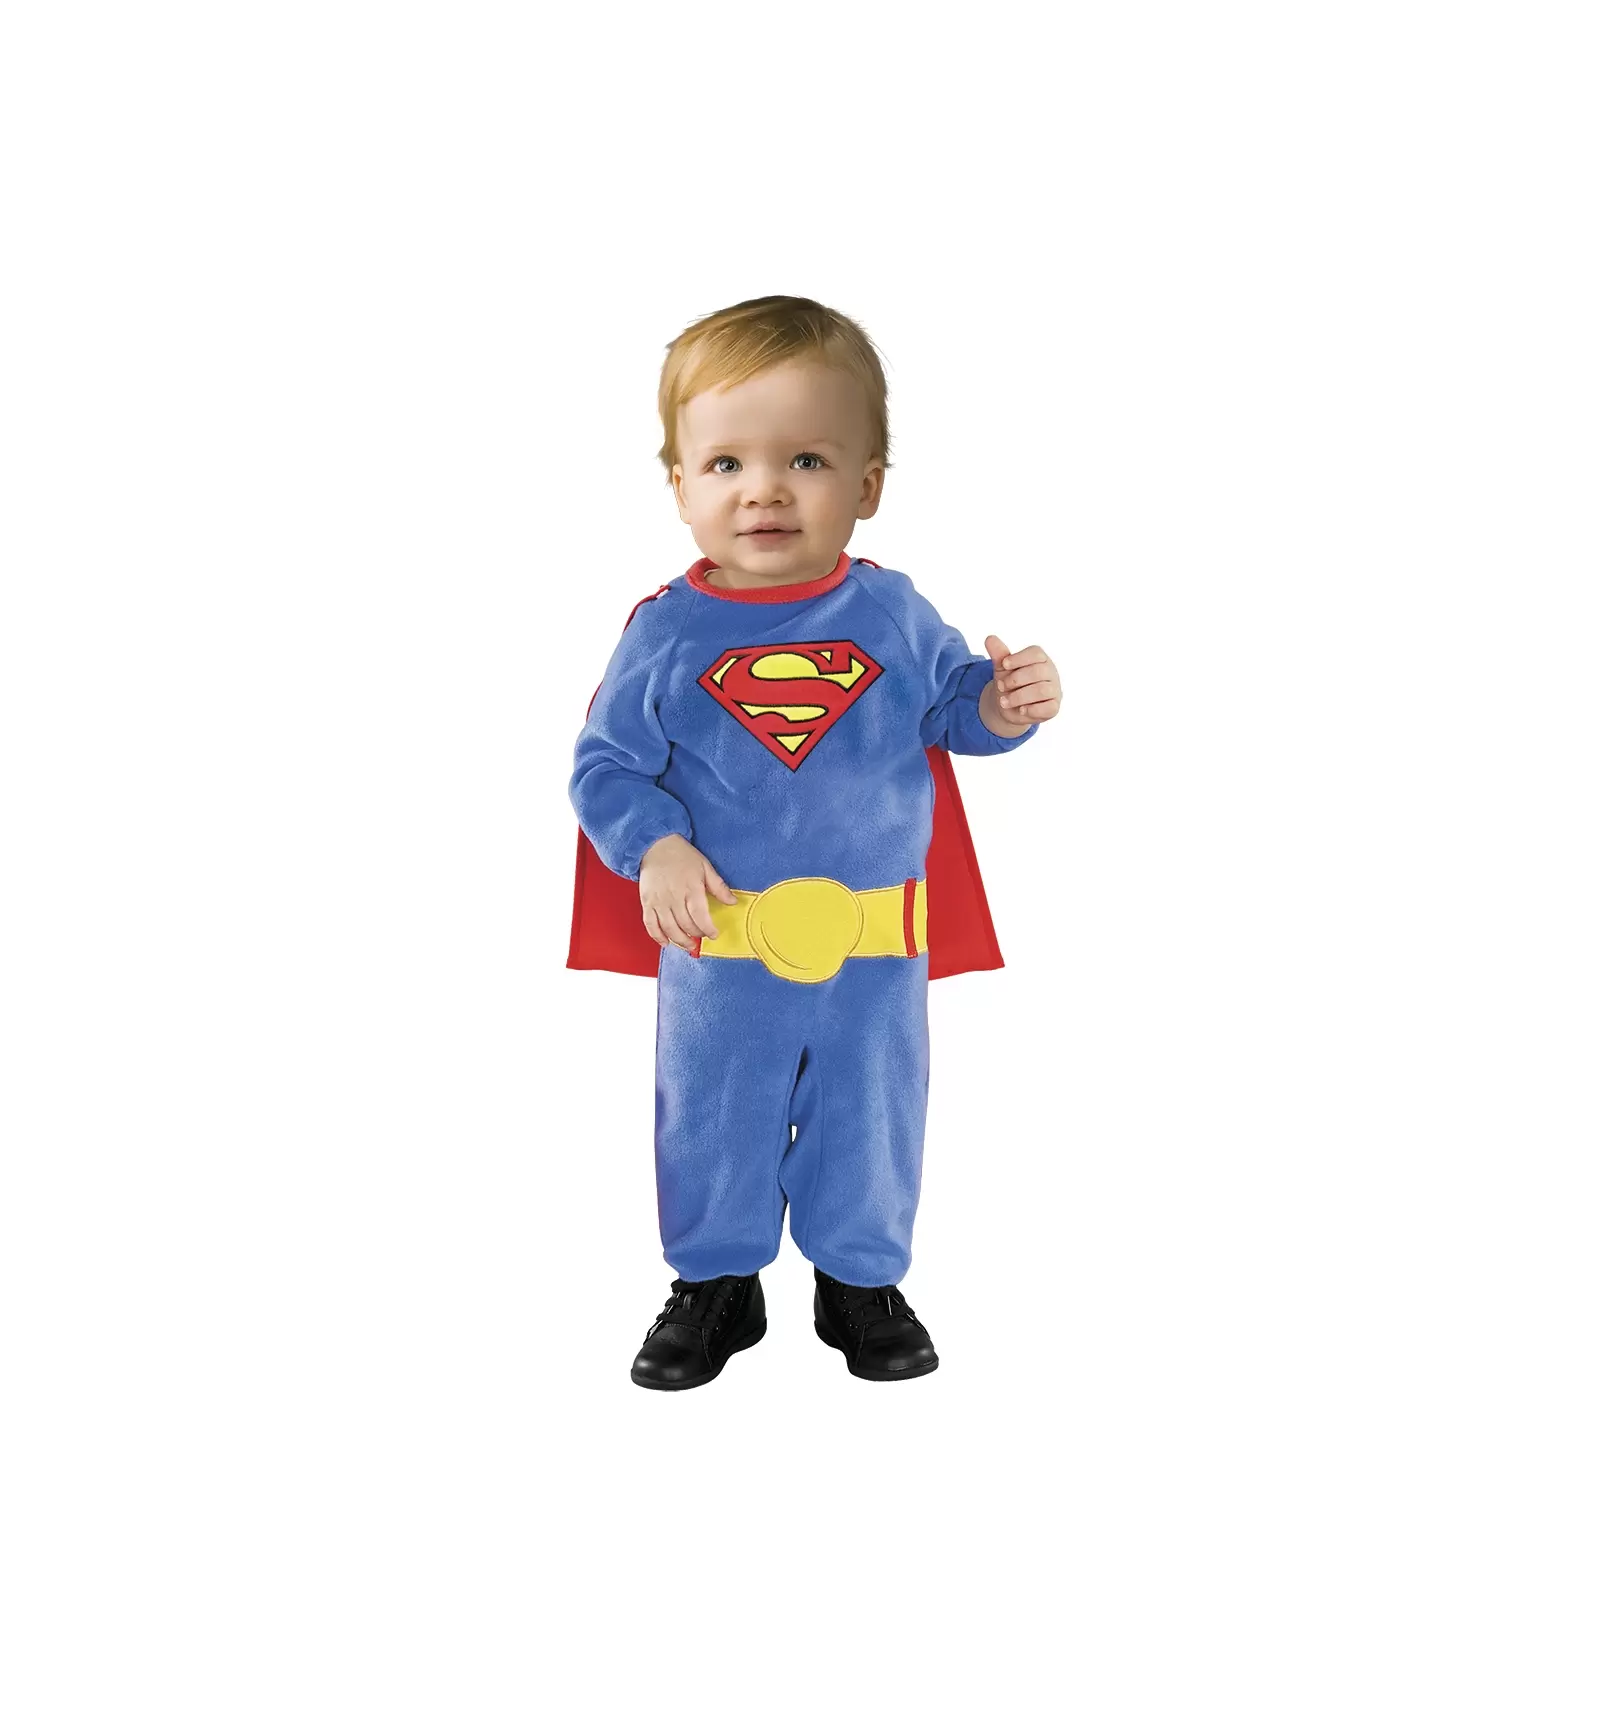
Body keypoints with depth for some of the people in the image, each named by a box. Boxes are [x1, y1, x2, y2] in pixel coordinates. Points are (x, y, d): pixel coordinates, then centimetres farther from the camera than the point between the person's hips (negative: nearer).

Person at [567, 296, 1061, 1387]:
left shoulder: (892, 614, -5)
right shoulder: (667, 632, -9)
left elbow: (950, 703, 9)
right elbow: (606, 765, -5)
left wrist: (1002, 705, -13)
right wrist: (654, 850, -21)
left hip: (874, 943, 1)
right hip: (718, 948, -1)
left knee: (871, 1119, 15)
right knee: (712, 1122, 14)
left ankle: (861, 1280, 36)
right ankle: (717, 1284, 35)